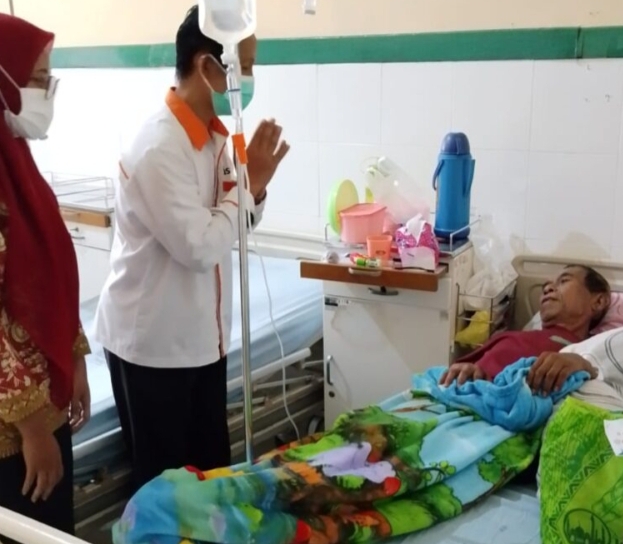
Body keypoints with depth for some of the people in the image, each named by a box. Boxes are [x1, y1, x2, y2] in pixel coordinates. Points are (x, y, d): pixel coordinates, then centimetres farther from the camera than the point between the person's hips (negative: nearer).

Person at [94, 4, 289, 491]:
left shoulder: (213, 136, 4)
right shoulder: (160, 147, -23)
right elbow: (200, 247, -27)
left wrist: (256, 186, -7)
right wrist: (248, 182, -15)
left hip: (201, 336, 8)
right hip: (152, 342, -8)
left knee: (213, 470, 18)